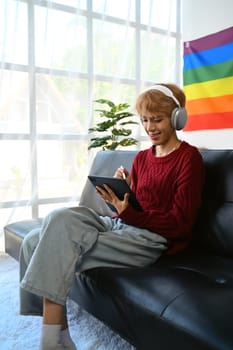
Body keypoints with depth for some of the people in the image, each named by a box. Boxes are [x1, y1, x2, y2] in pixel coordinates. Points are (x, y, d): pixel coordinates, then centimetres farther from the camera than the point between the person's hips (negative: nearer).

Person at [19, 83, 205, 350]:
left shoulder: (189, 157, -3)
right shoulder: (141, 158, 17)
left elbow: (180, 223, -9)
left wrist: (129, 214, -20)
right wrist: (120, 196, -6)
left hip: (153, 238, -7)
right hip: (122, 226, 7)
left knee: (58, 244, -23)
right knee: (34, 241, -11)